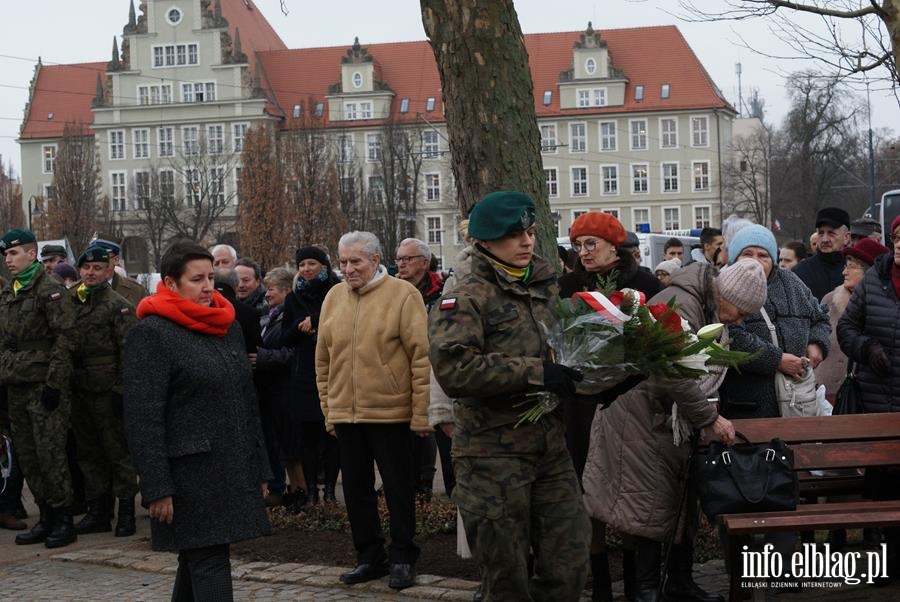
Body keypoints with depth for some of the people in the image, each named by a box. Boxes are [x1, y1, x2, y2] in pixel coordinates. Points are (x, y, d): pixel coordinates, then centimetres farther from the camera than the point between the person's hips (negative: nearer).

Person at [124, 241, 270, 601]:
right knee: (209, 563, -9)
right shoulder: (151, 333, -9)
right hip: (189, 474, -7)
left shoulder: (228, 327, 14)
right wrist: (157, 487, -17)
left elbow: (247, 401, 20)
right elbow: (142, 418, -13)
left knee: (196, 562, 13)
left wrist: (258, 467, 17)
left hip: (233, 471, 7)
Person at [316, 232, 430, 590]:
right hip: (345, 413, 5)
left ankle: (402, 558, 19)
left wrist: (421, 412, -12)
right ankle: (369, 557, 25)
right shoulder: (334, 297, 7)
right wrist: (328, 408, 10)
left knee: (398, 489, 6)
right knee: (356, 489, 12)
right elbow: (323, 359, 12)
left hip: (390, 412, -5)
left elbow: (422, 356, -10)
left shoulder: (402, 295, -8)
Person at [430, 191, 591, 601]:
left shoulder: (546, 287, 13)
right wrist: (535, 372, -24)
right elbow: (452, 368, -23)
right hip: (493, 454, -6)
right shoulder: (467, 299, -8)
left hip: (551, 447, 6)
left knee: (570, 564, 6)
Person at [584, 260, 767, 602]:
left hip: (674, 417, 9)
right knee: (651, 503, -5)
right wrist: (709, 418, -20)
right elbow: (672, 375, -28)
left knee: (683, 501, 10)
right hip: (642, 416, -9)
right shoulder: (680, 305, -24)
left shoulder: (711, 311, 8)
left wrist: (706, 415, 2)